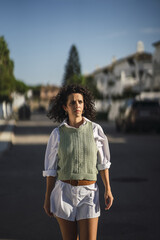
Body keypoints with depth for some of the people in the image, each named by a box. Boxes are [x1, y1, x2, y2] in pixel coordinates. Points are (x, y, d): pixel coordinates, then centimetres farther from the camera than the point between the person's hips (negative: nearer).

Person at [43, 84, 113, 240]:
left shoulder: (95, 129, -1)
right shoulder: (57, 134, -2)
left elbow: (102, 162, 5)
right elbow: (51, 168, 3)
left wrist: (108, 190, -1)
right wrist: (47, 198, 2)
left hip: (89, 193, 0)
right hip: (64, 192, 0)